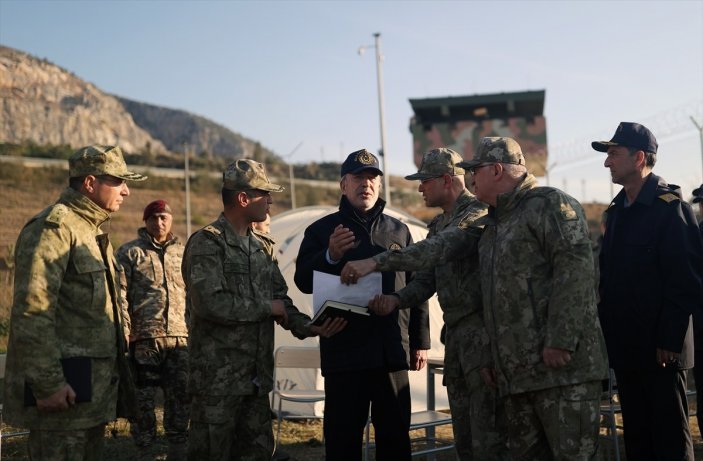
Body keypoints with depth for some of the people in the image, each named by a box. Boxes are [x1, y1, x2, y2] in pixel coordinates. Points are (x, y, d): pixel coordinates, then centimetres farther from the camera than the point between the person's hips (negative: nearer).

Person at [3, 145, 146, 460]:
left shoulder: (92, 231, 19)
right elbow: (32, 313, -21)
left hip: (92, 387, 10)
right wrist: (47, 383, -24)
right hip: (62, 389, -10)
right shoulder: (54, 227, -13)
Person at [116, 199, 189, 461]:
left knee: (181, 397, 7)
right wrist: (123, 334, -11)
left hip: (180, 338, 4)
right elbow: (120, 295, -4)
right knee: (143, 398, 2)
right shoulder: (130, 253, 3)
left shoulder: (182, 253, 16)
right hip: (144, 338, -4)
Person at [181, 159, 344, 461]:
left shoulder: (263, 249, 14)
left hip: (257, 376, 8)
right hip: (217, 377, -7)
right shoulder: (206, 243, -10)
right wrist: (266, 308, -11)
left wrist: (309, 327, -9)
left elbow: (281, 302, 11)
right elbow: (211, 304, -22)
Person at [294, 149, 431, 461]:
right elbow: (303, 280, -2)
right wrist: (331, 256, -20)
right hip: (344, 351, -2)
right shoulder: (322, 230, 7)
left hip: (393, 351, 2)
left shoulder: (398, 231, 15)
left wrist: (421, 342, 9)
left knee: (395, 436, 7)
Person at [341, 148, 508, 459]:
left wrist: (374, 263, -30)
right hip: (455, 334, 9)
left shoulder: (477, 212, -10)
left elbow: (435, 251, -26)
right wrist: (396, 299, -5)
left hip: (481, 331, -9)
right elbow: (426, 280, 15)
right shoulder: (439, 224, 19)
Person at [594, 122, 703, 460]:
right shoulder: (617, 210, 13)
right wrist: (607, 332, 12)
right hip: (625, 349, 8)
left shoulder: (670, 207, -11)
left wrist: (669, 340, -18)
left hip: (659, 350, -8)